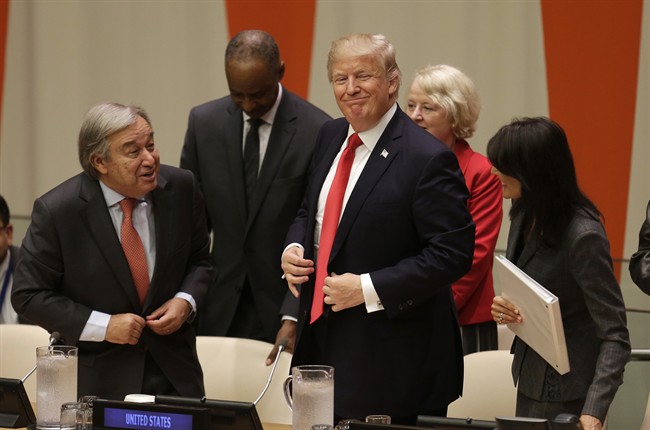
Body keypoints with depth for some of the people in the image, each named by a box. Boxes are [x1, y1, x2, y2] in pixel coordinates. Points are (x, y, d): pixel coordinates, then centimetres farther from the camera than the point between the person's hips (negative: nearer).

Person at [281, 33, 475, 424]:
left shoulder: (427, 159, -16)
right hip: (322, 340, 7)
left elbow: (453, 254, -19)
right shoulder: (331, 137, 9)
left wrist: (368, 289, -21)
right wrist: (293, 248, 1)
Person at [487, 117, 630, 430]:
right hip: (531, 378, 8)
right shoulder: (525, 216, 0)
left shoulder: (583, 236, -25)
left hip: (566, 390, -8)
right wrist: (502, 307, -8)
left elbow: (615, 337, -23)